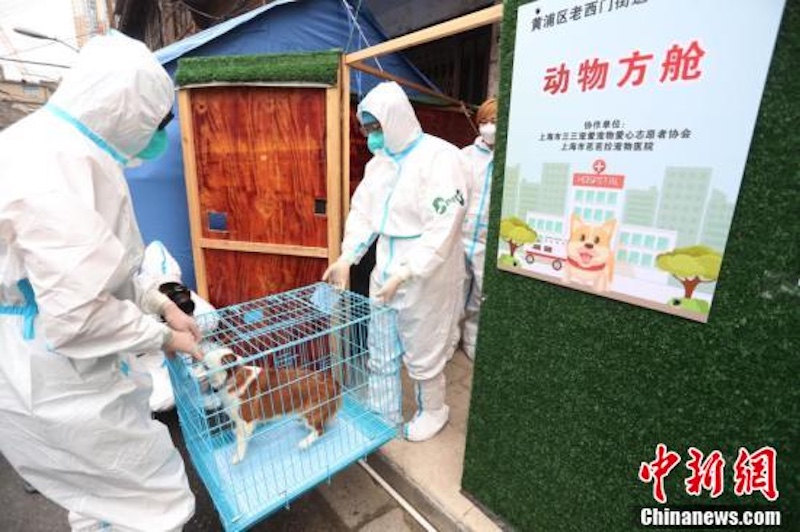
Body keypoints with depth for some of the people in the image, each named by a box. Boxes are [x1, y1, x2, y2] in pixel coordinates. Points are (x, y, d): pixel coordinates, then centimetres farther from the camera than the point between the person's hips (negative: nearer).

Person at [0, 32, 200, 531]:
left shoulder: (54, 146, 9)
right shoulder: (59, 166, -26)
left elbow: (91, 269, 15)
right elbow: (77, 313, -30)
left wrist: (160, 303, 7)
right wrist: (162, 336, -13)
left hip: (61, 368, 10)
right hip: (54, 380, -10)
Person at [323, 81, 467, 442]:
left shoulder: (440, 157, -15)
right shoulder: (379, 160, 9)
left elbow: (443, 228, -22)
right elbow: (363, 210, 10)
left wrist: (405, 273, -24)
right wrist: (347, 256, -2)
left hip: (426, 277, -7)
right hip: (384, 272, 7)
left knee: (422, 353, 10)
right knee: (380, 350, 17)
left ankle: (433, 411, 38)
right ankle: (383, 415, 38)